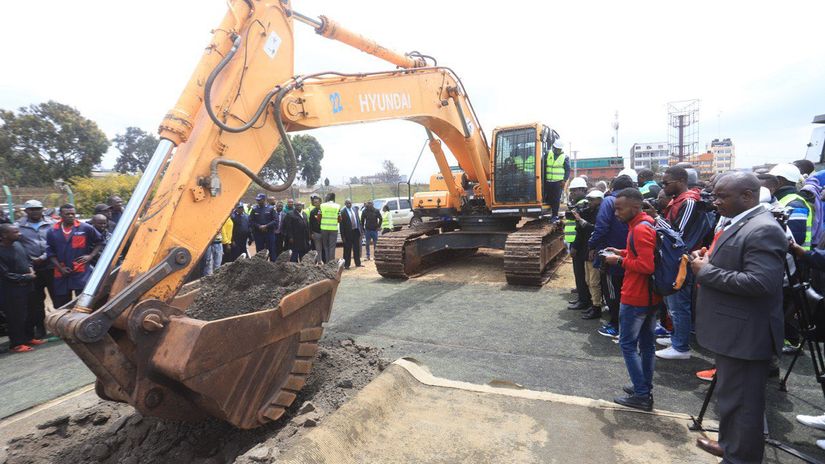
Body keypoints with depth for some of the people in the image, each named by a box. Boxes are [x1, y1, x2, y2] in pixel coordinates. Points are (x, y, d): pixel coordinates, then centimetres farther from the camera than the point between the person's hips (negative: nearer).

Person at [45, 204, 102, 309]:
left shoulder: (86, 228, -1)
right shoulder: (52, 232, 7)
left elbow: (99, 243, 7)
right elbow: (50, 253, 10)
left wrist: (91, 256, -7)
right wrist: (60, 268, -2)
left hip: (82, 272, -3)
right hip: (61, 274, 4)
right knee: (61, 306, 13)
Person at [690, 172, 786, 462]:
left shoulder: (763, 229, -20)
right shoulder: (736, 223, 12)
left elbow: (760, 282, -28)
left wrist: (705, 271, -21)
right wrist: (706, 260, 5)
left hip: (745, 333, -10)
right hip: (731, 329, 10)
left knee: (740, 401, 4)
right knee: (730, 396, 24)